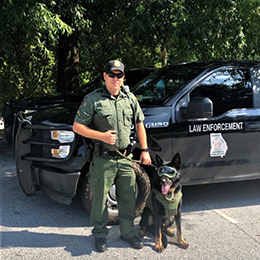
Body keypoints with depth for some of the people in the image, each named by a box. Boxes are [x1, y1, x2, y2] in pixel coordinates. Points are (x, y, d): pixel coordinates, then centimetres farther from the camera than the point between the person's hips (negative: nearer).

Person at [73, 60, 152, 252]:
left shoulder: (130, 99, 8)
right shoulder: (93, 99, -6)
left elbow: (139, 125, 15)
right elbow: (77, 126, -7)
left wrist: (145, 150, 8)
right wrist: (102, 136, -17)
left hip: (126, 158, 4)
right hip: (103, 159, -4)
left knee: (128, 198, 12)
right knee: (100, 198, 7)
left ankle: (128, 232, 30)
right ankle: (100, 234, 26)